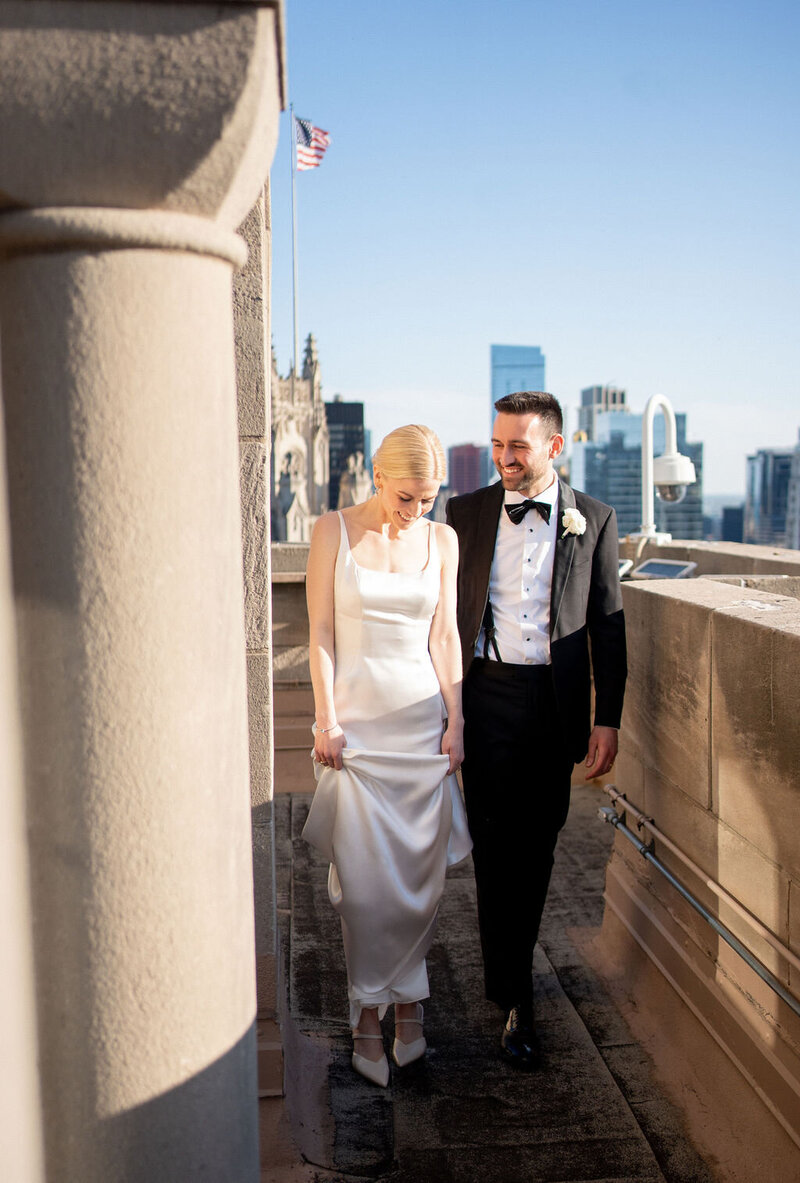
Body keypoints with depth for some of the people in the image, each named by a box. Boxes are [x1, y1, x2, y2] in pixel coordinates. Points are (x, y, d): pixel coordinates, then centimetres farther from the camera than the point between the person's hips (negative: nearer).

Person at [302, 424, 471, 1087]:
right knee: (364, 876, -1)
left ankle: (405, 991, 25)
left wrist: (455, 720, 2)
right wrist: (326, 721, -7)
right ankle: (370, 1010, 16)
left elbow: (445, 635, 7)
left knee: (421, 870, 4)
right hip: (356, 715, -2)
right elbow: (321, 634, -3)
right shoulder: (334, 532, -2)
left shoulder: (443, 540, 6)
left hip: (422, 718, 2)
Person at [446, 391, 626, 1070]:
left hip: (556, 706, 1)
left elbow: (608, 624, 3)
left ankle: (511, 964, 35)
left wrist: (608, 720, -1)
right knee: (496, 847, 0)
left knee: (536, 845, 12)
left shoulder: (593, 519, 2)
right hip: (487, 699, 0)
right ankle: (516, 999, 12)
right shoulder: (466, 513, 3)